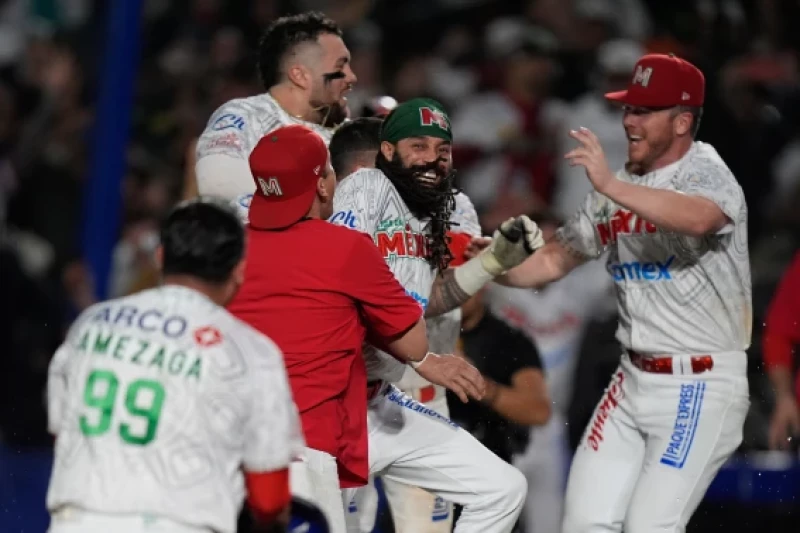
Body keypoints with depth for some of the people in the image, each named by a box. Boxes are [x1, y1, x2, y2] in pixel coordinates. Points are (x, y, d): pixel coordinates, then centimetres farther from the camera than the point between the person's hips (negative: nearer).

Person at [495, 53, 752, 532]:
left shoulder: (707, 174, -13)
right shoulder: (619, 187, 10)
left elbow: (698, 219, -38)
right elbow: (554, 261, 17)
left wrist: (610, 186, -45)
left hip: (702, 385, -8)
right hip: (634, 380, 8)